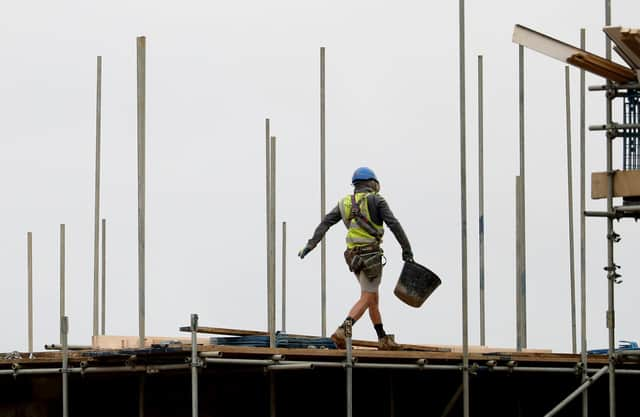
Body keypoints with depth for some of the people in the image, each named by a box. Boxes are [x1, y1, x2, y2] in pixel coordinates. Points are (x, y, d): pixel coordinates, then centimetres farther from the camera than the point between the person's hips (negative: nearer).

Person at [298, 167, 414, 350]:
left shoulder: (345, 202, 12)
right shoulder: (376, 200, -4)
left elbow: (325, 223, 1)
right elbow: (394, 225, -11)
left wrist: (310, 244, -5)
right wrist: (407, 249, -7)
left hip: (353, 256, 7)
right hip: (371, 255, -7)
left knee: (373, 296, 18)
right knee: (366, 299, -9)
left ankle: (383, 339, 22)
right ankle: (342, 332, -28)